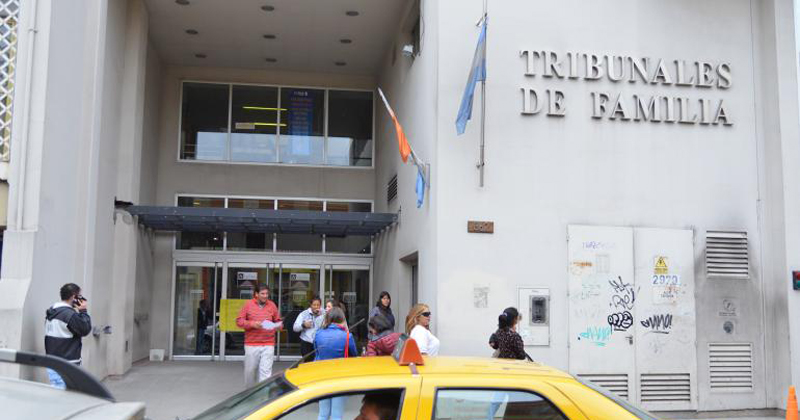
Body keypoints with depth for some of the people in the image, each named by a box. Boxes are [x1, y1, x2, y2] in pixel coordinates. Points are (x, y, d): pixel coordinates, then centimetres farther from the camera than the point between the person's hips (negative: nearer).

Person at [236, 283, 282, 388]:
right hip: (251, 345, 0)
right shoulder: (248, 304, 3)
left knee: (266, 371, -8)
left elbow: (278, 321, 17)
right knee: (250, 371, 8)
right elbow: (239, 321, 1)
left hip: (268, 345, 0)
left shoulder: (272, 305, 8)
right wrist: (252, 324, -14)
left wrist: (278, 325, -6)